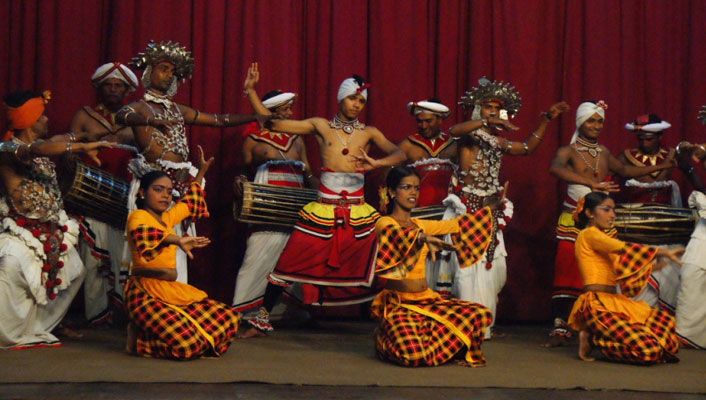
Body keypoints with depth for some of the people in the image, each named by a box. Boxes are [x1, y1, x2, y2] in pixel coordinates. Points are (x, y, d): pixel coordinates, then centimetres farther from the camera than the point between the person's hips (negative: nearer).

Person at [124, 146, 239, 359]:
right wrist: (177, 240, -47)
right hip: (146, 292, -9)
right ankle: (138, 334, 1)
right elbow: (140, 232, -33)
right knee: (188, 344, -28)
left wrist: (201, 172, 40)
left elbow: (188, 203, 37)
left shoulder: (167, 218, 16)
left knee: (226, 320, -2)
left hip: (171, 291, 9)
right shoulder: (138, 216, -8)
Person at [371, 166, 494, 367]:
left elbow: (457, 224, 23)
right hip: (398, 303, -6)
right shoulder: (384, 223, -4)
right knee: (414, 355, -30)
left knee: (481, 315, -15)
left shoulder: (420, 225, 16)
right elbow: (394, 233, -28)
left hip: (427, 300, 6)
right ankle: (384, 340, 7)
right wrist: (423, 238, -46)